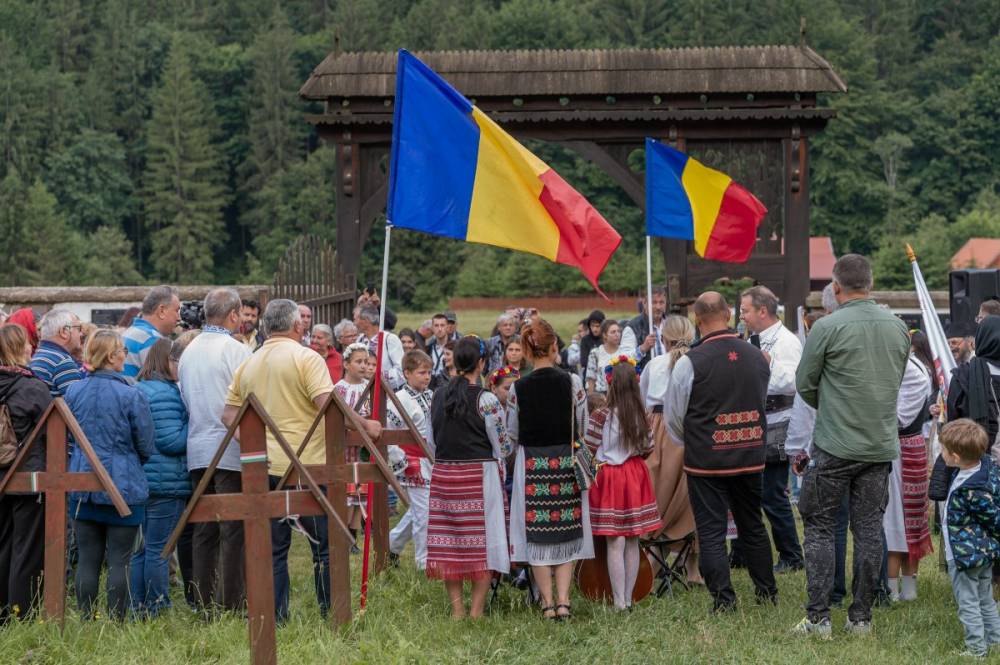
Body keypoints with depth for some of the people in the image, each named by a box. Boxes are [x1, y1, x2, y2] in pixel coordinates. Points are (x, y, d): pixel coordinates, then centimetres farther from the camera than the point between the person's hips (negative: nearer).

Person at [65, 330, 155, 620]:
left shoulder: (73, 391, 0)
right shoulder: (131, 395, -13)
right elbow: (147, 446, -6)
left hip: (82, 485, 4)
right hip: (123, 485, -4)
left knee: (87, 559, 9)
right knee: (118, 560, 2)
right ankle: (117, 623, 4)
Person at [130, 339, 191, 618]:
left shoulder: (138, 390, 14)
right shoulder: (165, 393, -16)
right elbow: (171, 441, -20)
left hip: (140, 479, 9)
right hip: (166, 482, -9)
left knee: (142, 547, 14)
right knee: (159, 549, -3)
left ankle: (139, 610, 19)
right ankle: (157, 612, 2)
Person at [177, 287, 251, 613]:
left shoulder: (188, 351, 11)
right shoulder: (236, 350, -11)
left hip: (197, 450, 7)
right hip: (231, 449, -7)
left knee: (203, 531, 10)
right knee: (233, 531, -4)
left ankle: (203, 606, 11)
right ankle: (230, 606, -6)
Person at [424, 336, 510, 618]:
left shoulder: (439, 397, 5)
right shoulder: (486, 400, -10)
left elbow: (431, 442, 11)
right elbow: (502, 446, -5)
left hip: (443, 475, 5)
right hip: (480, 476, -5)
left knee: (449, 542, 8)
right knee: (484, 542, 2)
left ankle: (457, 609, 11)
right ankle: (476, 610, 1)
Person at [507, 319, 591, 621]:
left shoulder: (518, 388, -7)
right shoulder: (571, 382, -8)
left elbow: (512, 435, 1)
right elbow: (583, 426, -1)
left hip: (531, 465, 0)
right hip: (566, 463, 0)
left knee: (537, 535, 6)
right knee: (566, 533, 8)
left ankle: (547, 602, 7)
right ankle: (563, 599, 2)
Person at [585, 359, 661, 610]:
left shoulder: (601, 416, -14)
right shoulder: (641, 415, -1)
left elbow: (589, 450, -9)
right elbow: (648, 448, 8)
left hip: (609, 476, -4)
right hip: (636, 476, 4)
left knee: (615, 542, -4)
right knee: (632, 542, 10)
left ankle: (620, 602, -5)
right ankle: (628, 598, 15)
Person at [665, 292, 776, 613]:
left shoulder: (689, 362, -14)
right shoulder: (757, 357, 0)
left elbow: (673, 416, -2)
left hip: (706, 462, -5)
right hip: (751, 457, 5)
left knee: (711, 532, 2)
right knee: (753, 526, 18)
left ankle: (724, 603, 0)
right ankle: (767, 593, 26)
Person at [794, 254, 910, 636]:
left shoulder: (827, 328, -11)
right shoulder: (898, 327, 4)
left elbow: (804, 384, -2)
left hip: (835, 446, -4)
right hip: (882, 445, 4)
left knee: (820, 528, 4)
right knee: (869, 530, 9)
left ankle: (818, 618, 2)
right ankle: (861, 617, 13)